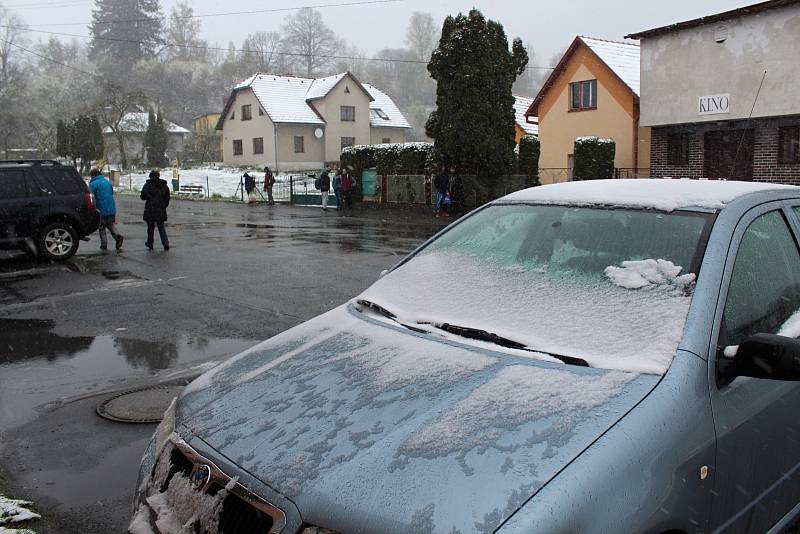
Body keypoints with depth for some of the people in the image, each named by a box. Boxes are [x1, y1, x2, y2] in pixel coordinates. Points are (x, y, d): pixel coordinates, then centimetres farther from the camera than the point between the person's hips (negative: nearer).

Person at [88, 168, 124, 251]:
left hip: (101, 210, -5)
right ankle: (117, 235, -8)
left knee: (101, 227, 7)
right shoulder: (107, 181, 14)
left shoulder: (93, 184, -7)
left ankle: (104, 245, 7)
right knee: (111, 225, 18)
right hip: (111, 208, 5)